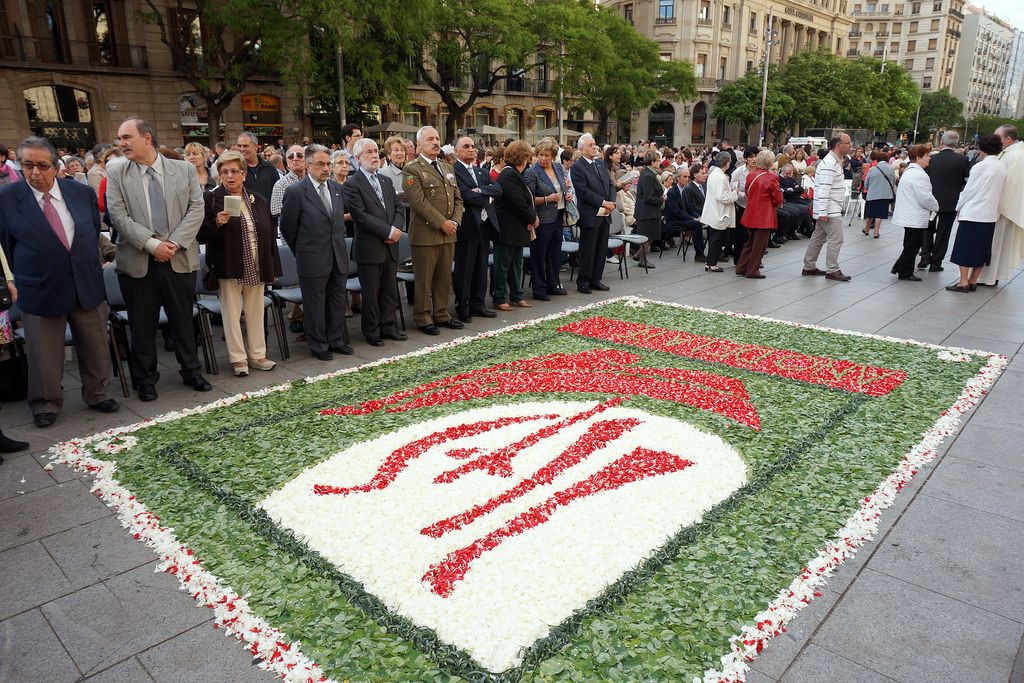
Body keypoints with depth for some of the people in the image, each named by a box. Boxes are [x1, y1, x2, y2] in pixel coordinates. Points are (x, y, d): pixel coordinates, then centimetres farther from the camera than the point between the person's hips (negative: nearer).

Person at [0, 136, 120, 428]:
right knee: (44, 355, 9)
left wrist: (92, 268, 12)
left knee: (95, 348, 13)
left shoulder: (83, 193, 1)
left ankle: (97, 395, 33)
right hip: (39, 291, -2)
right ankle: (46, 404, 29)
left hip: (87, 286, 2)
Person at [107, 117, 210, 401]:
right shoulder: (116, 174, 2)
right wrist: (152, 244, -15)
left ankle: (191, 371, 27)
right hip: (138, 262, 0)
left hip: (179, 259, 1)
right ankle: (145, 379, 22)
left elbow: (196, 209, -2)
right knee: (142, 324, 8)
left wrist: (174, 243, -13)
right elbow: (118, 216, -6)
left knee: (183, 319, 11)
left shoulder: (185, 170, 4)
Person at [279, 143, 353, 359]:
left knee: (337, 302, 14)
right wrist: (302, 252, 4)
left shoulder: (337, 188, 8)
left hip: (338, 257, 6)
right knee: (314, 304, 6)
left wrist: (339, 243, 14)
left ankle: (337, 340, 27)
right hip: (313, 260, -5)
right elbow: (287, 228, -3)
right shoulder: (295, 191, -10)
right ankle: (318, 345, 18)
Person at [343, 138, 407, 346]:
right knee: (371, 293, 4)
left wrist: (396, 229, -8)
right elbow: (361, 216, -16)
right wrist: (388, 231, -17)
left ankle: (388, 327, 24)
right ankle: (372, 332, 16)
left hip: (390, 247, 6)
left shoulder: (386, 180, 14)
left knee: (389, 291, 12)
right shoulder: (352, 184, -8)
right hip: (369, 248, -6)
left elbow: (397, 208, 11)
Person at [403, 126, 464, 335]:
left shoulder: (447, 168, 17)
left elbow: (457, 198, 15)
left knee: (444, 277, 12)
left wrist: (455, 221, -2)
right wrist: (441, 223, -17)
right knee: (424, 279, 2)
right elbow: (419, 201, -16)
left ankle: (441, 314, 24)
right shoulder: (412, 169, -6)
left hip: (448, 233, 7)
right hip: (425, 233, -7)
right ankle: (423, 318, 12)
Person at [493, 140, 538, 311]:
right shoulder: (509, 175, -19)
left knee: (516, 264, 16)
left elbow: (527, 199, 14)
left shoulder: (513, 174, 14)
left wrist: (533, 216, -1)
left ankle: (516, 296, 25)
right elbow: (519, 203, -24)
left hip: (517, 228, 11)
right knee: (503, 265, 0)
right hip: (508, 230, -11)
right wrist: (533, 218, -11)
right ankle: (500, 299, 9)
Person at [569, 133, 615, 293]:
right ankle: (583, 282, 9)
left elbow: (610, 184, 14)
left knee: (601, 249, 11)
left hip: (605, 214, 7)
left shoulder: (600, 163, 15)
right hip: (590, 216, -7)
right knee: (587, 250, -1)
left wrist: (612, 202, -3)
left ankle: (595, 280, 20)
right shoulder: (577, 167, -9)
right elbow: (583, 191, -17)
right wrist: (603, 203, -17)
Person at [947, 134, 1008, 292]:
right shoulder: (1002, 168, 6)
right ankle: (973, 281, 15)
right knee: (982, 250, 11)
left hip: (972, 214, -6)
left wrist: (959, 207, 2)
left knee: (965, 248, -1)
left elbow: (969, 190, -9)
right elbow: (999, 193, 10)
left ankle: (963, 282, -2)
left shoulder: (980, 166, -12)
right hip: (990, 215, 6)